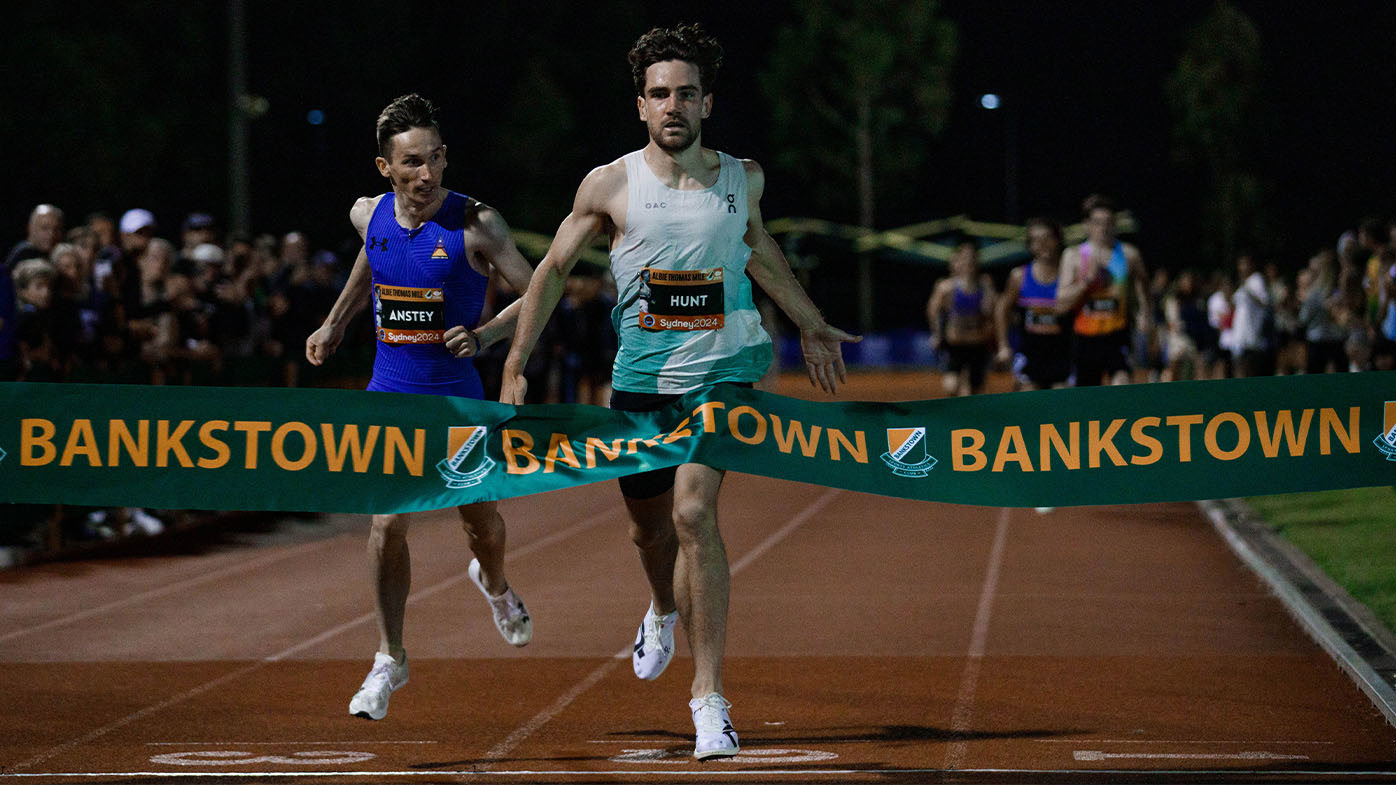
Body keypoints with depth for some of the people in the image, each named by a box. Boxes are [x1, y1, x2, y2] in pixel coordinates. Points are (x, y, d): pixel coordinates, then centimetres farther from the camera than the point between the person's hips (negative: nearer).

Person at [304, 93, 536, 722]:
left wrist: (484, 336, -25)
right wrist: (335, 322, 28)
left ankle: (494, 585, 51)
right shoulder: (370, 215, -1)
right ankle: (390, 659, 1)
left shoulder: (475, 223, -14)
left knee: (481, 523, 15)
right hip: (389, 396, 2)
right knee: (388, 524, -13)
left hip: (456, 398, -1)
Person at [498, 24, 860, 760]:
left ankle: (708, 694, -18)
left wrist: (812, 327, 29)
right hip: (641, 376, 2)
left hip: (722, 372, -2)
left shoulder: (742, 179, -1)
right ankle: (665, 611, 54)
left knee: (693, 512, -21)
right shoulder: (610, 186, -5)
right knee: (650, 525, 15)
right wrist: (515, 364, 1)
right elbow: (552, 269, 5)